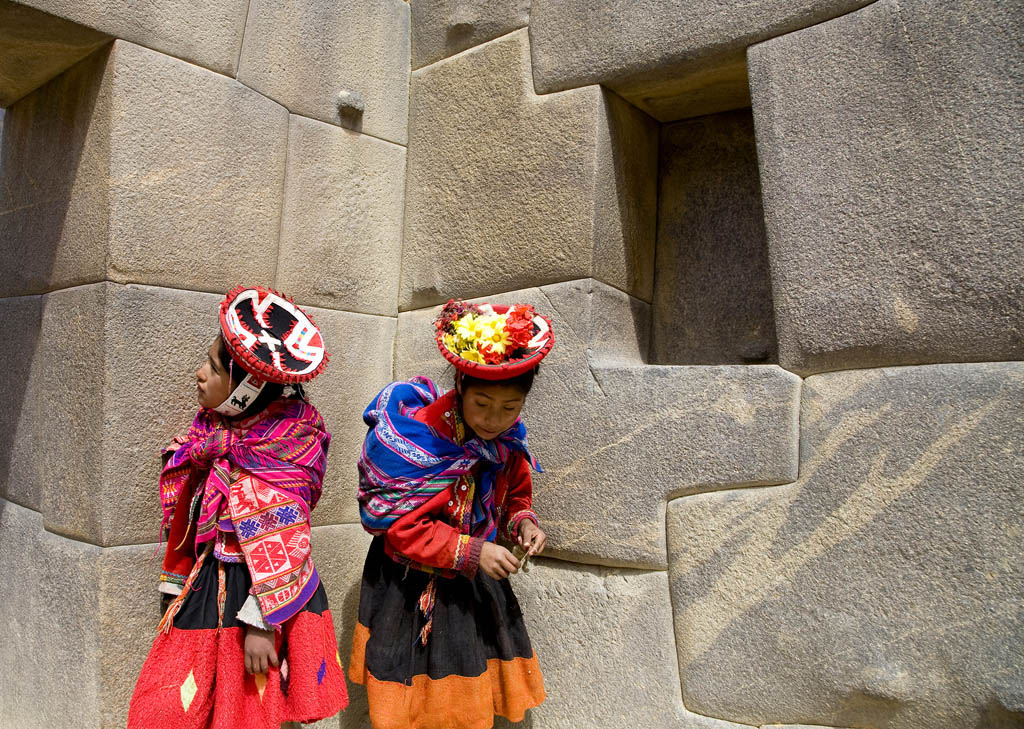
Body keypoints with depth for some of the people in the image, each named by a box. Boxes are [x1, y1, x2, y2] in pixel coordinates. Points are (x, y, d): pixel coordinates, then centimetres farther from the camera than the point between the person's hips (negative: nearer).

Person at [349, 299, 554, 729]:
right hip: (409, 589, -4)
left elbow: (514, 497, 8)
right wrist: (470, 551, -30)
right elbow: (399, 526, -25)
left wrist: (521, 522, -14)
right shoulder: (414, 435, -28)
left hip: (474, 587, 5)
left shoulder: (508, 444, -9)